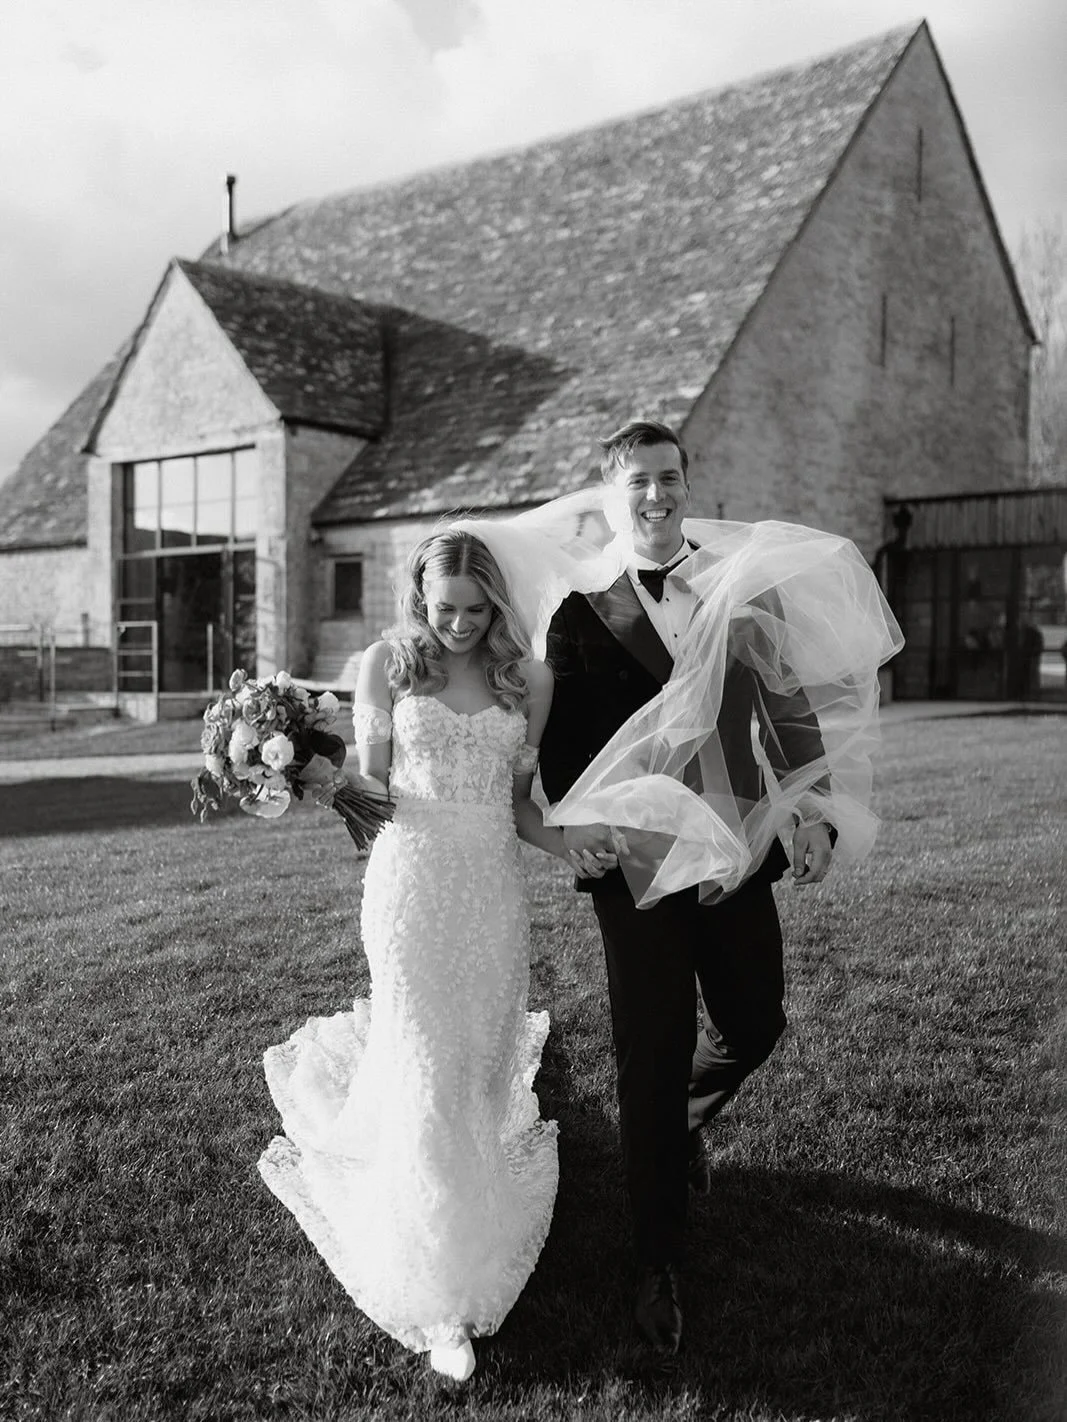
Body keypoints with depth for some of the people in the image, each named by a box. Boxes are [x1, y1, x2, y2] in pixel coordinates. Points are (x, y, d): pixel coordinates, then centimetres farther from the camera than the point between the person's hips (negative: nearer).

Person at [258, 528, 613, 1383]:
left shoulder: (529, 678, 6)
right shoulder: (388, 665, 1)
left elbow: (517, 801, 9)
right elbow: (372, 785, 3)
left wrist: (569, 847, -7)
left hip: (495, 887, 3)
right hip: (413, 880, -2)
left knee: (481, 1064, 10)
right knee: (429, 1077, -5)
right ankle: (444, 1302, 6)